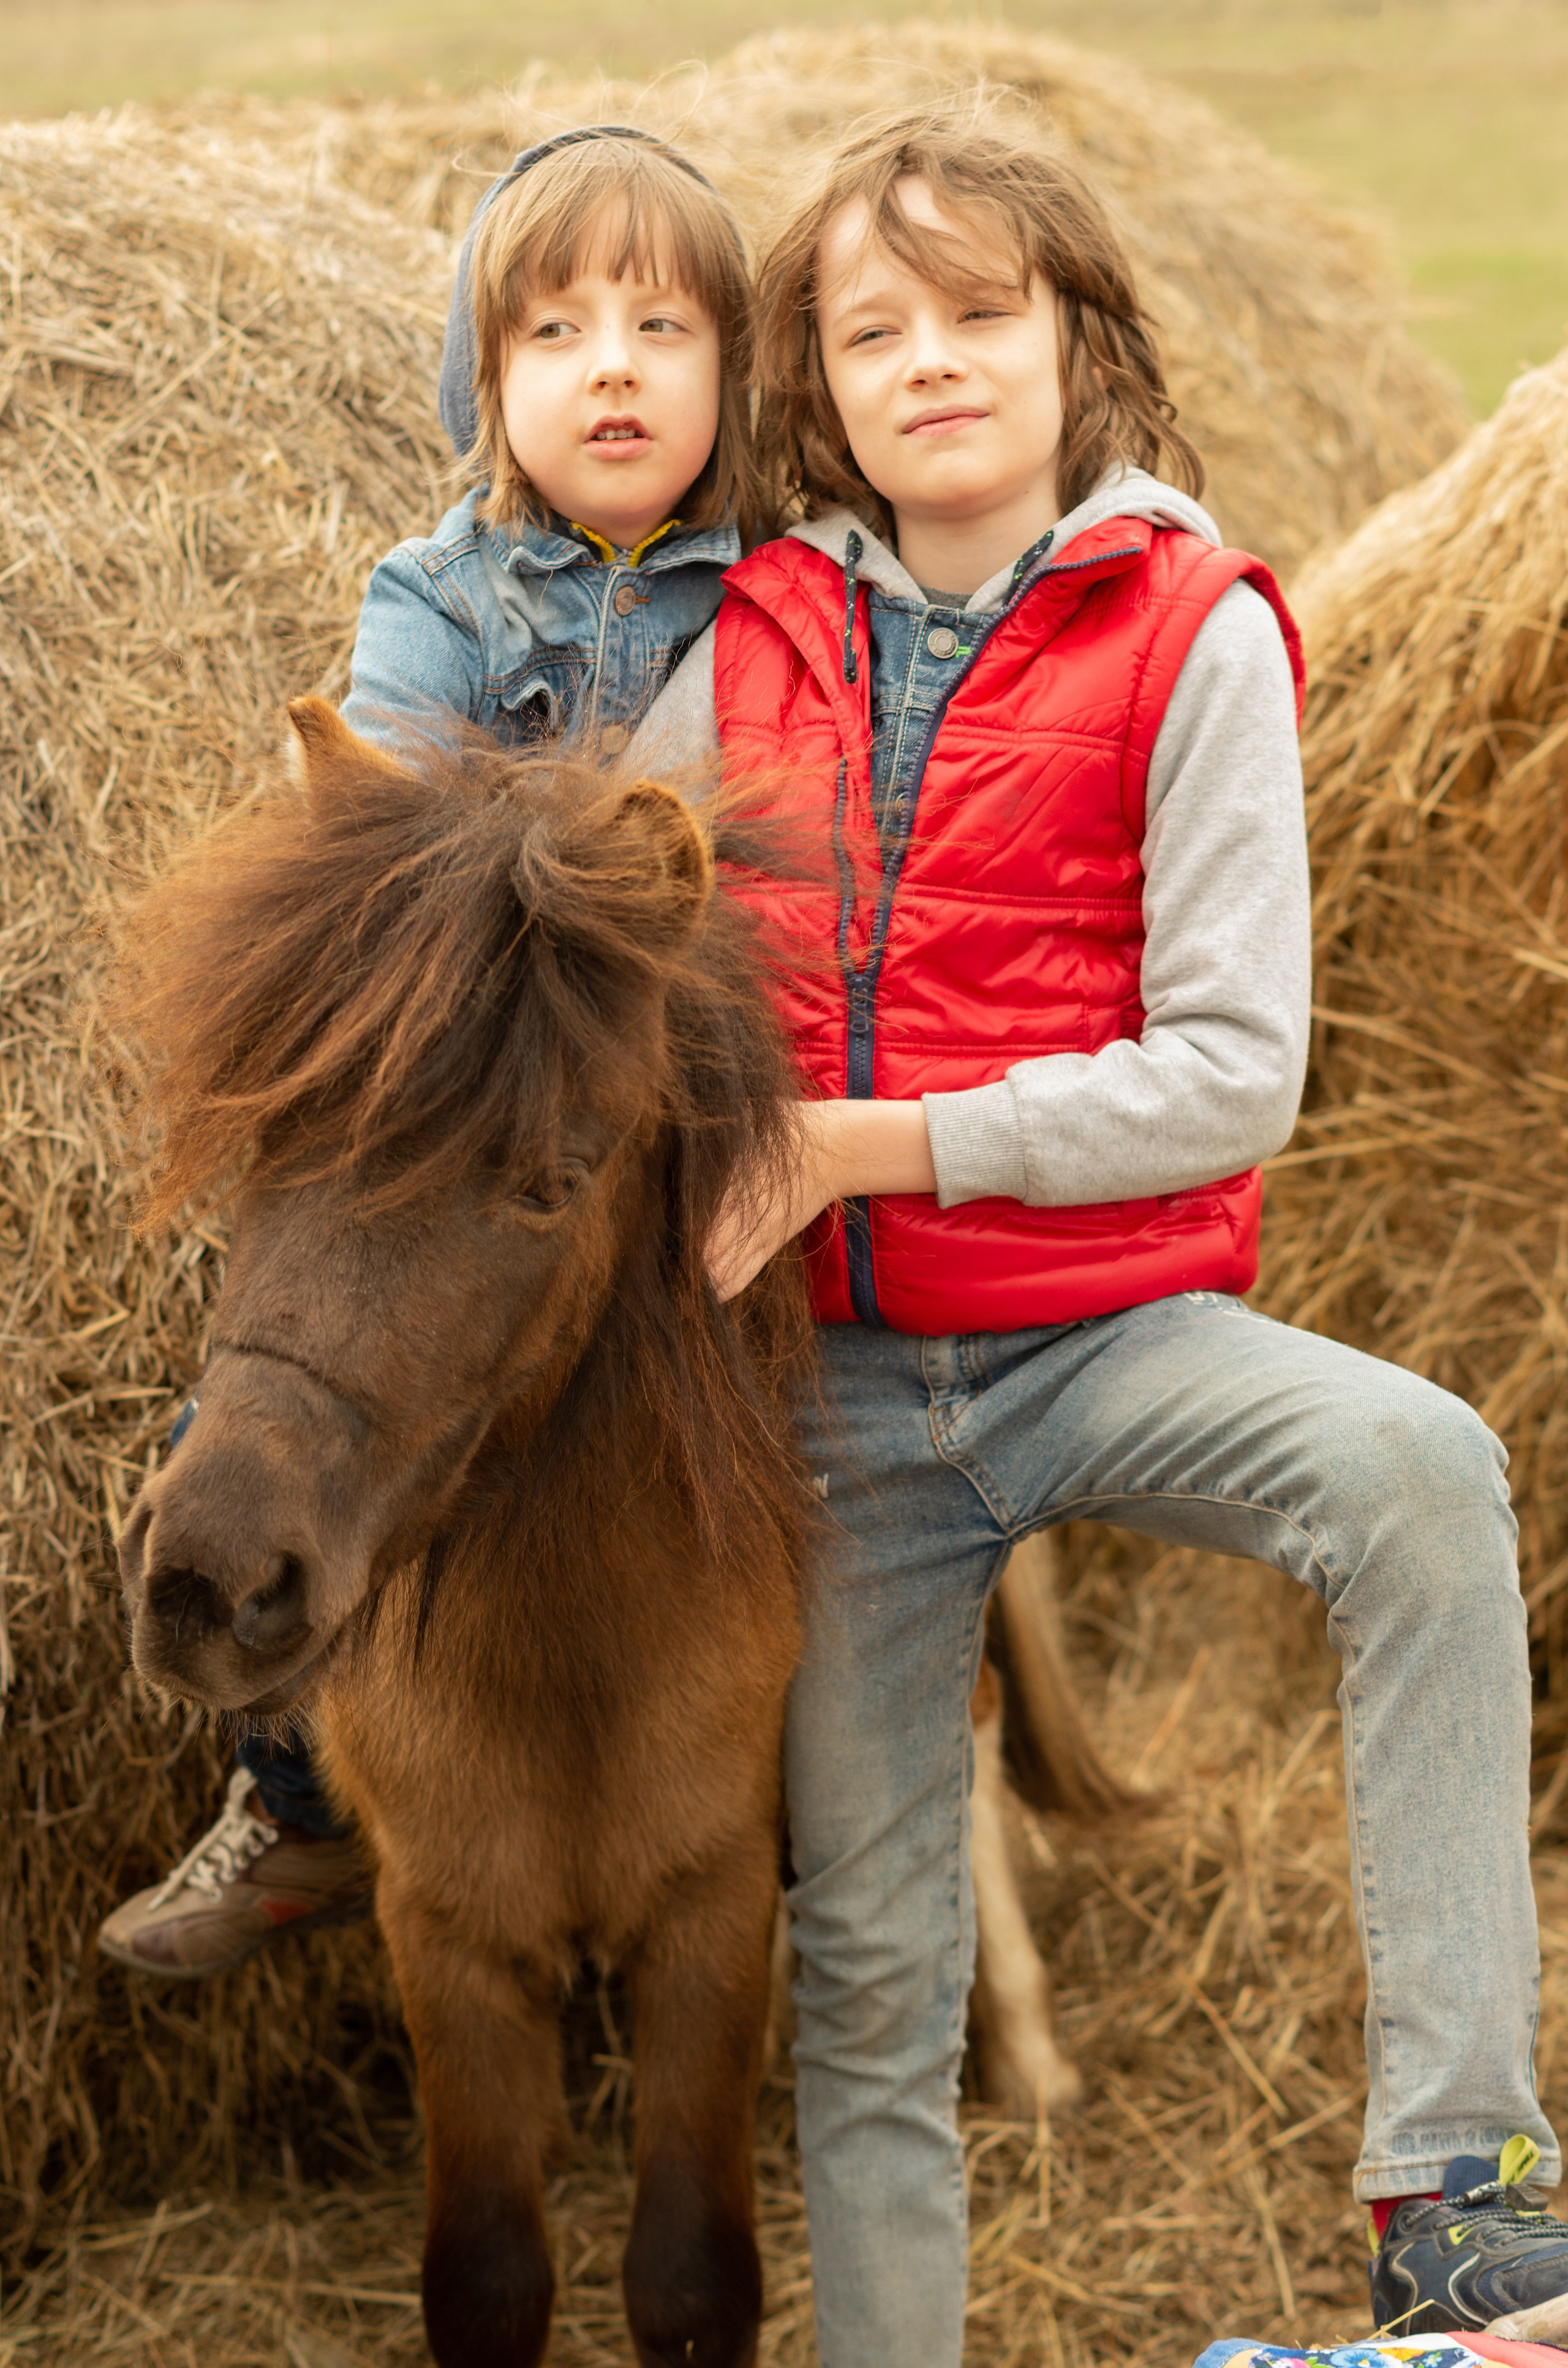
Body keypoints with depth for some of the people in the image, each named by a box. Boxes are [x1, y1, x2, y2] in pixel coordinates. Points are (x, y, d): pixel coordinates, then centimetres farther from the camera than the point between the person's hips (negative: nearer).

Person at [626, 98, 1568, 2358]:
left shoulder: (1191, 632, -7)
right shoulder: (755, 650, 3)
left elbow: (1233, 1071, -13)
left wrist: (874, 1141, -19)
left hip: (1110, 1325, -3)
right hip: (840, 1376, 3)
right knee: (869, 1960, 8)